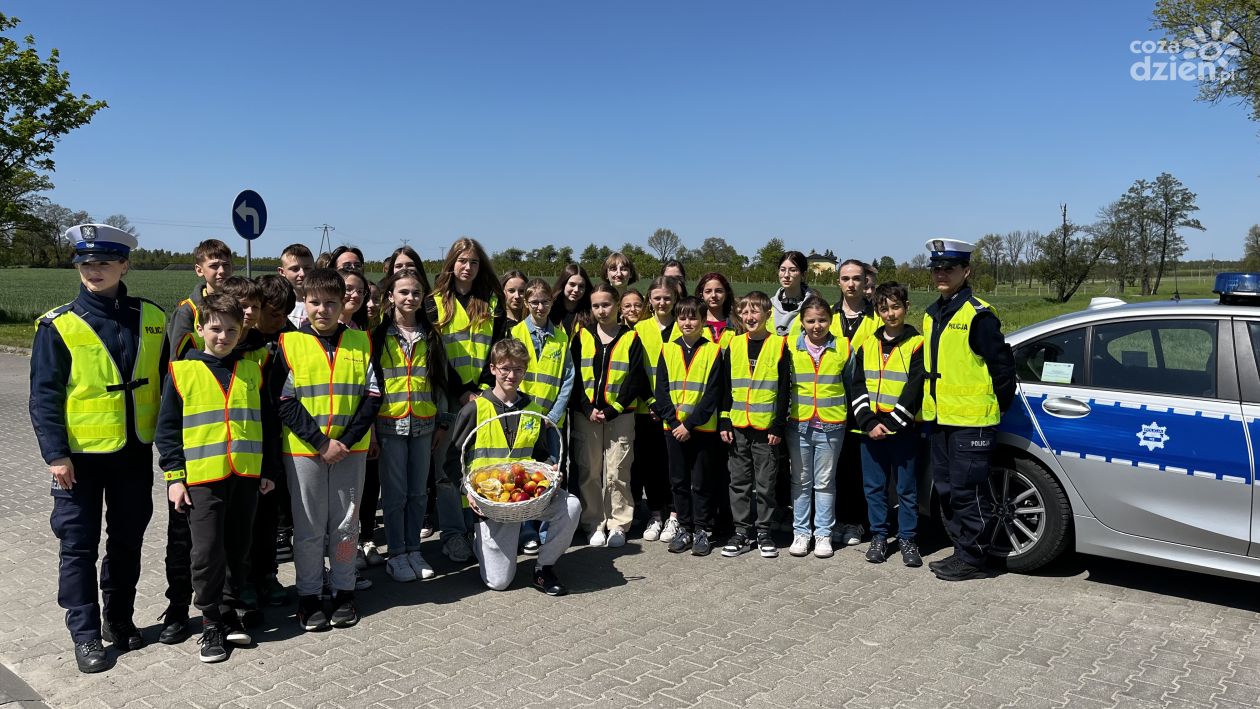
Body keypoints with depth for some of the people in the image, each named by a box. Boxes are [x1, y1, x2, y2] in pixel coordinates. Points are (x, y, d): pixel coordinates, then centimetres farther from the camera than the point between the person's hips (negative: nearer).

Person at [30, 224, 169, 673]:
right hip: (80, 455, -3)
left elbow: (168, 383, 7)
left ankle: (119, 620, 32)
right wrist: (55, 454, -14)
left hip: (135, 452, 3)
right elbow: (44, 396, -8)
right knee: (79, 546, 5)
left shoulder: (151, 319, 1)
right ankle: (86, 634, 19)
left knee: (128, 539, 15)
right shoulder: (58, 326, -8)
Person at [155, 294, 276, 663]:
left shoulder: (251, 370, 8)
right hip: (202, 478, -3)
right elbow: (167, 428, 2)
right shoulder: (181, 371, 0)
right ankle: (211, 621, 14)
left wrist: (268, 470, 11)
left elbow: (266, 422, 13)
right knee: (208, 551, -1)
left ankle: (229, 611, 26)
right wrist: (173, 476, -3)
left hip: (246, 476, 3)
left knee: (238, 548, 11)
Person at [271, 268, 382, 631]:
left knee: (346, 524, 10)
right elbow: (284, 403, -6)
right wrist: (321, 442, -13)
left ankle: (344, 593, 24)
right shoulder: (289, 344, -2)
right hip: (303, 450, -1)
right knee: (308, 528, 7)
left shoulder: (360, 342, 3)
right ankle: (308, 597, 21)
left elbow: (372, 397, 1)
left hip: (350, 449, 2)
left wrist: (346, 441, -10)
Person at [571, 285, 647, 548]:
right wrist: (588, 409, -9)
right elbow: (574, 376, 3)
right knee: (589, 472, 4)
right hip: (586, 415, 2)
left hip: (620, 416, -2)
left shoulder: (630, 338, 2)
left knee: (617, 472, 1)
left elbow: (636, 379, -3)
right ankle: (595, 524, 15)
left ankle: (618, 524, 12)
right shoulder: (582, 336, 7)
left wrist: (610, 410, -10)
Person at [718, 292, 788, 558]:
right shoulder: (734, 345, 7)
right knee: (739, 481, 8)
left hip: (766, 427, -3)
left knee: (765, 482, 5)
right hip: (737, 426, 3)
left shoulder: (778, 345, -2)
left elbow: (783, 389, -3)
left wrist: (778, 426, -8)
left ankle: (763, 530, 18)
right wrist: (724, 422, 2)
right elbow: (725, 386, 8)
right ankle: (742, 530, 18)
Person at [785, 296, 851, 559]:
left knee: (825, 482, 8)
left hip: (831, 426, -1)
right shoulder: (791, 349, 0)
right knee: (801, 481, 10)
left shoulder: (843, 348, 0)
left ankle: (823, 534, 17)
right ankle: (801, 532, 19)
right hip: (799, 426, 1)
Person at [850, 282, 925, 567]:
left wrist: (890, 423, -14)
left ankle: (907, 539, 16)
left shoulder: (916, 344, -1)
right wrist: (869, 423, -7)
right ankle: (879, 537, 21)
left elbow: (914, 389, -8)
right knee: (874, 486, 9)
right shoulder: (867, 344, 10)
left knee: (906, 487, 4)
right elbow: (858, 386, 5)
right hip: (870, 429, 3)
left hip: (902, 429, -3)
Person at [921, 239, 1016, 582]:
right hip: (939, 419, 9)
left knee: (969, 492, -3)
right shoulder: (931, 315, 14)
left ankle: (973, 559, 8)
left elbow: (1002, 364, -11)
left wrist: (995, 408, -4)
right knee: (947, 491, 14)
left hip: (971, 421, -9)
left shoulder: (977, 315, -12)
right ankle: (962, 551, 26)